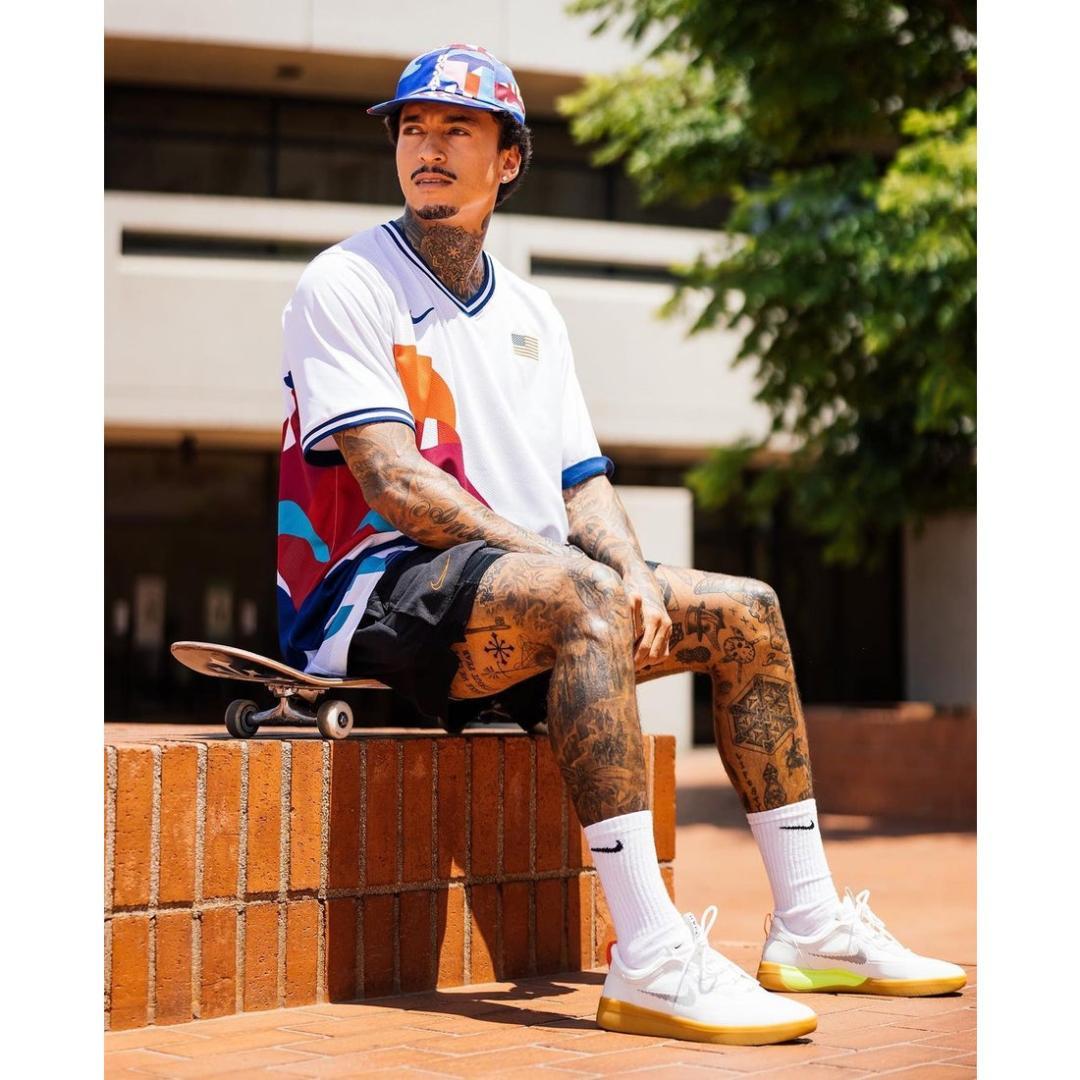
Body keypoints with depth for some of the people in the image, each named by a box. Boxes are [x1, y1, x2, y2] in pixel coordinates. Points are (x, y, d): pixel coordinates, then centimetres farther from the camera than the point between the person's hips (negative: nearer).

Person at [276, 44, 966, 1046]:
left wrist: (630, 568, -8)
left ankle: (808, 930, 5)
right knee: (581, 593, -36)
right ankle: (649, 963, -43)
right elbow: (393, 484, -16)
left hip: (528, 584, 8)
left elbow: (581, 484, 13)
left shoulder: (531, 312, 19)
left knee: (743, 612, 1)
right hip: (373, 596, -8)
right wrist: (554, 555, -21)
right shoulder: (344, 286, -4)